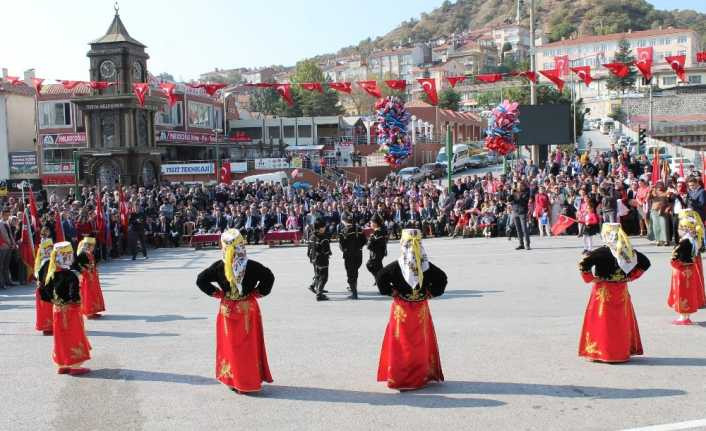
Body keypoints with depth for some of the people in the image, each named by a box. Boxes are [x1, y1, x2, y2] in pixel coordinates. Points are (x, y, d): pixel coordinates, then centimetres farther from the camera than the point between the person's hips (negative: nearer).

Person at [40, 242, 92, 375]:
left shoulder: (52, 274, 1)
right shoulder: (70, 275, -22)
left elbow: (45, 294, 5)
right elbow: (74, 295, -29)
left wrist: (55, 301, 9)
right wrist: (76, 300, -10)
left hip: (58, 310, 7)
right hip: (70, 310, -7)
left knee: (61, 337, 16)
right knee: (73, 337, 4)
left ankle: (61, 366, 25)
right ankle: (75, 366, 11)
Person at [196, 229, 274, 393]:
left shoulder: (219, 266, -12)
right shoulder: (251, 266, -13)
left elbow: (200, 280, -8)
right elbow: (269, 277, -13)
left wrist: (217, 293, -1)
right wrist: (257, 293, -4)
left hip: (228, 310, 0)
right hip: (248, 310, 0)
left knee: (231, 345, 12)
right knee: (250, 345, 12)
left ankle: (234, 381, 19)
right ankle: (251, 380, 20)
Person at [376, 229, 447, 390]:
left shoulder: (397, 266, -14)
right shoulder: (427, 266, -6)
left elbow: (381, 276, -18)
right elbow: (442, 277, -1)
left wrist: (390, 291, -7)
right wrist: (431, 292, 4)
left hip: (401, 309, -2)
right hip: (421, 309, 2)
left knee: (400, 343, 7)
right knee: (421, 343, 13)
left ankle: (397, 378, 9)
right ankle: (422, 376, 20)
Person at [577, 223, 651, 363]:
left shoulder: (602, 252, -15)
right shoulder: (629, 251, 0)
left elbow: (583, 265, -22)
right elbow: (645, 263, 11)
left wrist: (590, 278, -5)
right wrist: (630, 277, 11)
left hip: (604, 291, -4)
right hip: (622, 291, 5)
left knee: (602, 321, 4)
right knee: (622, 321, 13)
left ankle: (600, 352, 9)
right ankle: (623, 352, 21)